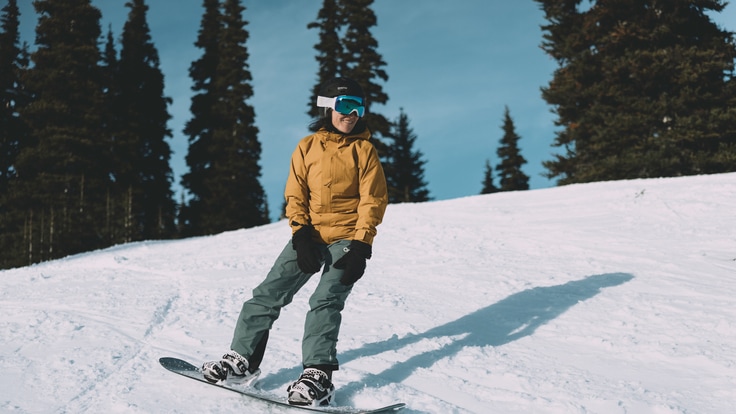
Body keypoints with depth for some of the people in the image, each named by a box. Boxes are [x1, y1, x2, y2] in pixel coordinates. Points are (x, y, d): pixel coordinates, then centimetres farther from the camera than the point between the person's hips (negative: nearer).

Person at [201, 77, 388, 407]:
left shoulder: (364, 150, 1)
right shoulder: (307, 147, 7)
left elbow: (372, 201, -3)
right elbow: (295, 195, 6)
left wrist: (361, 247, -13)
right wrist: (301, 235, -10)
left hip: (347, 239, -3)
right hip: (309, 237, 3)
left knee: (325, 301, -19)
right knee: (268, 294, -2)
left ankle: (318, 375, -19)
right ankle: (242, 359, 8)